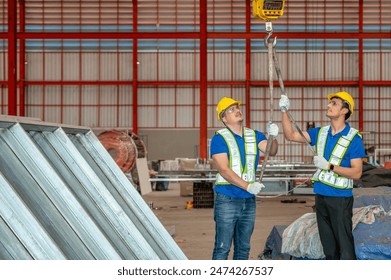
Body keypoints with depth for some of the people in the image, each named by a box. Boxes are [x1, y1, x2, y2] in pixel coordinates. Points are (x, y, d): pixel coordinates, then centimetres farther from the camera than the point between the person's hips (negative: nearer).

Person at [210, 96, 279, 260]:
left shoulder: (254, 136, 9)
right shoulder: (219, 139, -7)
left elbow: (271, 151, -7)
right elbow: (224, 170, -15)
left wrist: (273, 137, -28)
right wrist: (248, 186, -24)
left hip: (249, 200, 5)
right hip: (227, 199, -5)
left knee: (243, 248, 14)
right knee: (222, 248, -4)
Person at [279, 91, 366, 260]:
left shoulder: (353, 138, -9)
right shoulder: (320, 133, 9)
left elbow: (357, 173, -13)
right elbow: (291, 135, 5)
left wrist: (329, 166, -20)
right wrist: (284, 111, -5)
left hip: (340, 198, -6)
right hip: (321, 195, 6)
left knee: (345, 245, -6)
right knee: (328, 246, 14)